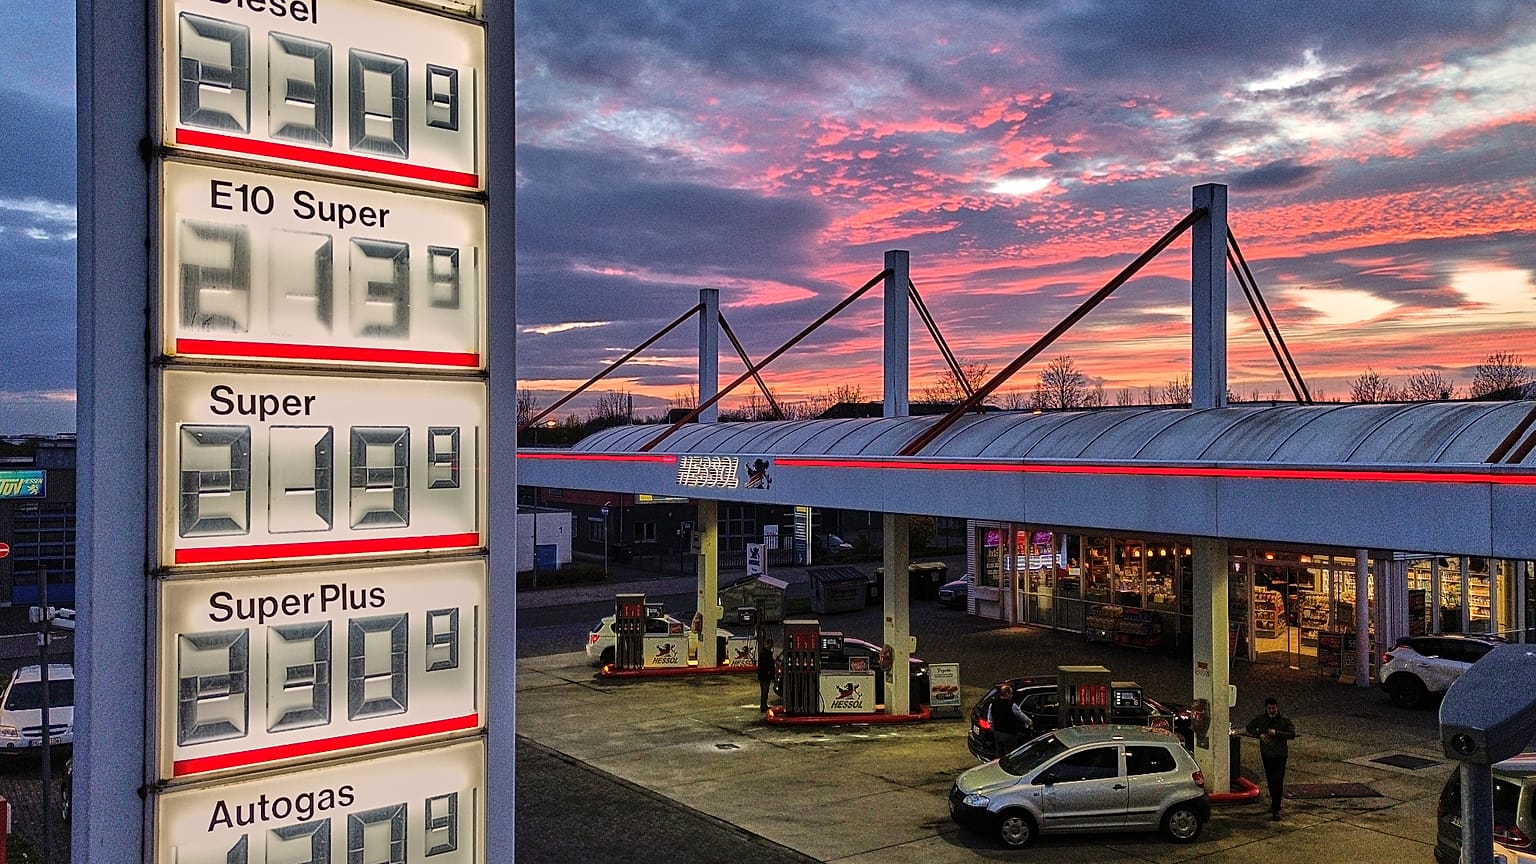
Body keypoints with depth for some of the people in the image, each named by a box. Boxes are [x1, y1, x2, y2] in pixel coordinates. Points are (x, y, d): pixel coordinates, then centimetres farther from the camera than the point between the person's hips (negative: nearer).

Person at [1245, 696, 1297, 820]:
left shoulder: (1284, 720, -10)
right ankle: (1275, 803, 35)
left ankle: (1275, 810, -9)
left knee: (1278, 781, -10)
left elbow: (1292, 734, -18)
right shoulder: (1260, 719, 0)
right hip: (1266, 754, 4)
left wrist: (1276, 733, -26)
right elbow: (1249, 727, 11)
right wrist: (1259, 735, -7)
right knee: (1270, 781, 16)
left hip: (1280, 755, -4)